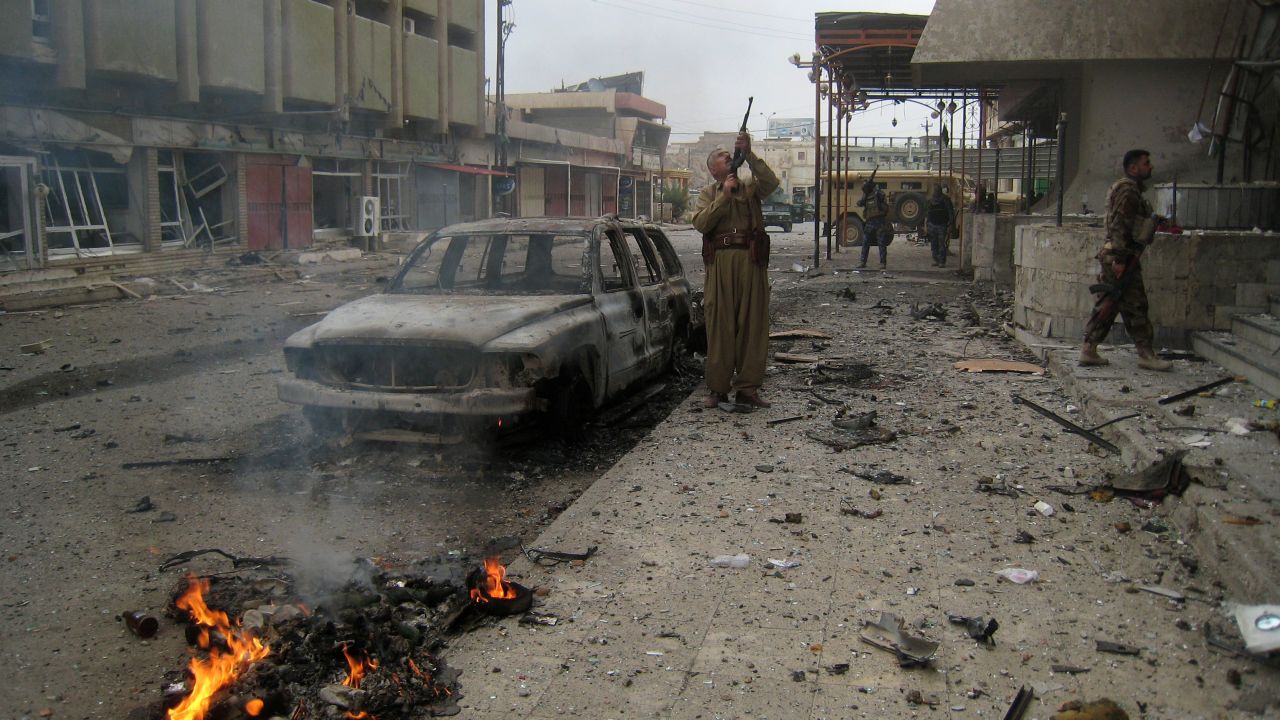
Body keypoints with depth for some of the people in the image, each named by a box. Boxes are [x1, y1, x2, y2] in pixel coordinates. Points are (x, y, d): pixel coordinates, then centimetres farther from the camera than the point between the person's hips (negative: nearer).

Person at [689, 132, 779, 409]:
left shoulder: (751, 187, 15)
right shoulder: (708, 193, 13)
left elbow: (771, 182, -8)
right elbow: (701, 223, -4)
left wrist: (749, 154, -14)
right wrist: (724, 195, -9)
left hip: (752, 261, 1)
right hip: (720, 261, -1)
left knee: (753, 325, 1)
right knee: (720, 326, -1)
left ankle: (747, 389, 7)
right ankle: (717, 389, 6)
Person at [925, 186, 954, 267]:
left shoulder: (946, 199, -3)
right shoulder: (930, 199, 11)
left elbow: (951, 213, -4)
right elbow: (926, 213, 17)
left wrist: (949, 226, -10)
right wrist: (925, 225, 12)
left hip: (942, 225, -5)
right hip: (932, 225, 5)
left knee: (942, 245, -6)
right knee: (934, 245, 5)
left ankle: (942, 262, -3)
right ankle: (936, 261, 14)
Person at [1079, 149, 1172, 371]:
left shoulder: (1130, 189, 20)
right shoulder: (1127, 190, -13)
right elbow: (1119, 225, -20)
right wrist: (1119, 259, -24)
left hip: (1114, 257, 10)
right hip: (1122, 257, -10)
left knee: (1106, 306, 10)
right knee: (1135, 306, -5)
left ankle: (1089, 351, 11)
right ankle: (1146, 355, 1)